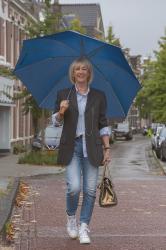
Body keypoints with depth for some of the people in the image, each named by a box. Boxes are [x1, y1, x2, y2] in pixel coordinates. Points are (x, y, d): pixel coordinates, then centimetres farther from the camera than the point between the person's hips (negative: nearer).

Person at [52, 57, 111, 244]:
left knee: (90, 190, -1)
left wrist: (107, 148, 3)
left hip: (91, 147, 1)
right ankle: (71, 218, 16)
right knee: (74, 187, -13)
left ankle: (84, 227, 11)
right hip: (72, 146, -1)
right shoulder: (63, 94, 6)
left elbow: (103, 125, 9)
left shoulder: (98, 96, 7)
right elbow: (56, 122, 10)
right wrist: (61, 112, -11)